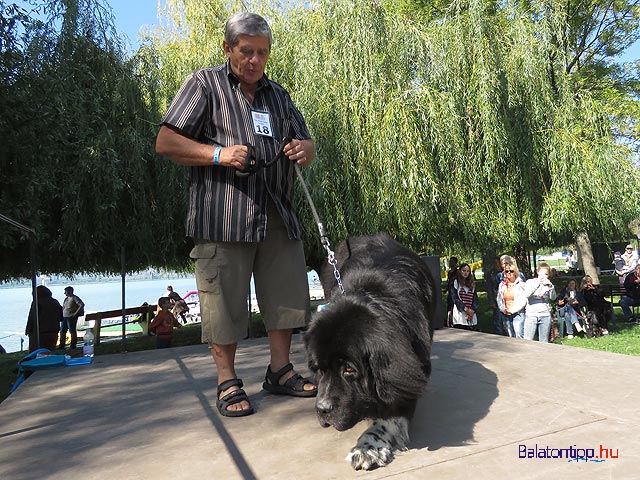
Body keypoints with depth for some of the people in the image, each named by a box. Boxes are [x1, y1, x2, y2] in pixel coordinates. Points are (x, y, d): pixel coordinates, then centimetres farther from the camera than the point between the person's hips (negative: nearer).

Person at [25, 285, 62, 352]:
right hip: (53, 333, 5)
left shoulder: (36, 303, -10)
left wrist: (28, 330, 0)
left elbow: (31, 319, -10)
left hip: (39, 333, -5)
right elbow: (61, 318, 13)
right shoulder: (55, 302, 7)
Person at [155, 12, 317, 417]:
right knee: (225, 299, -3)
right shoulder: (204, 84, 8)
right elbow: (166, 142, 1)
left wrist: (305, 148, 0)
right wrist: (219, 153, -15)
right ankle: (228, 383, 12)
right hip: (222, 216, -5)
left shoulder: (279, 95, 24)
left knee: (285, 293, 6)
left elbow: (307, 144, 26)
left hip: (277, 215, 6)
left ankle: (280, 371, 21)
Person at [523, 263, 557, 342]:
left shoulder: (548, 284, 11)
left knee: (544, 342, 4)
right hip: (531, 315, -2)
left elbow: (553, 298, -3)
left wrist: (550, 286, -19)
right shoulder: (530, 282, 6)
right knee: (527, 341, -6)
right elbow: (527, 295, -12)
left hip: (545, 315, 2)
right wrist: (537, 284, -23)